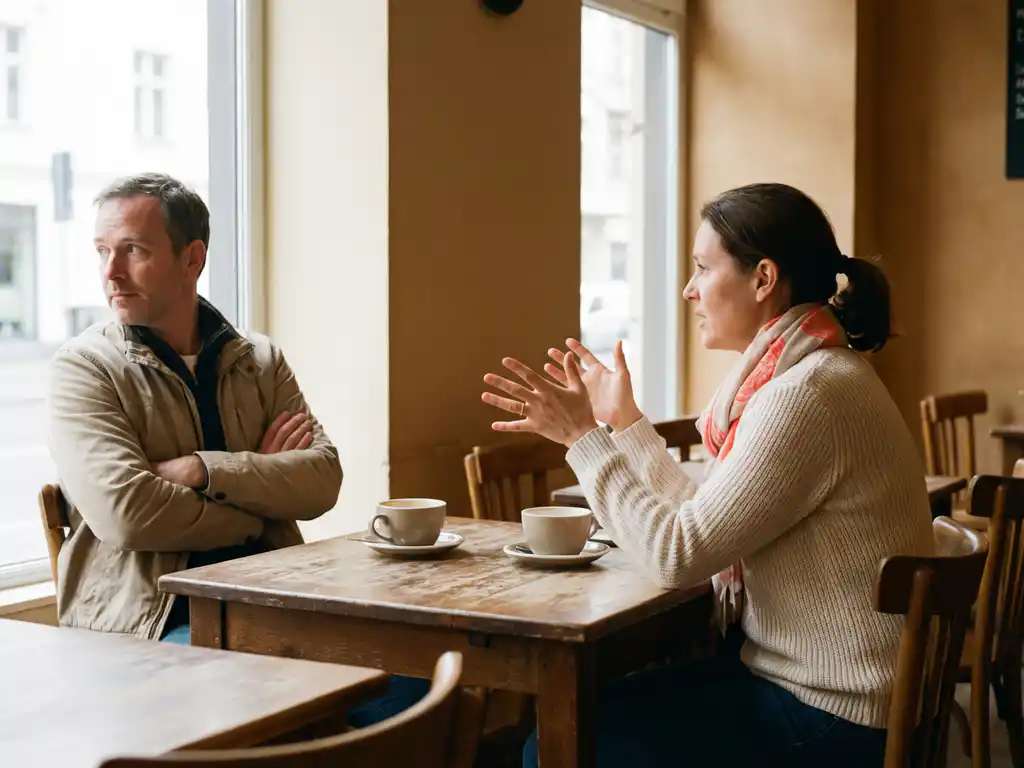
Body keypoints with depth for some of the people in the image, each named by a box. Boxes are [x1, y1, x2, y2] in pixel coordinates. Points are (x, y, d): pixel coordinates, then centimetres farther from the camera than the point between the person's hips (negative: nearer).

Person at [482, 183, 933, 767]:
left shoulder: (807, 394, -23)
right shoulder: (805, 372, 8)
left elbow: (679, 555, -23)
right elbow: (709, 523, 9)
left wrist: (584, 438, -14)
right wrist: (623, 420, 15)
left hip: (829, 720, -10)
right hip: (792, 673, 10)